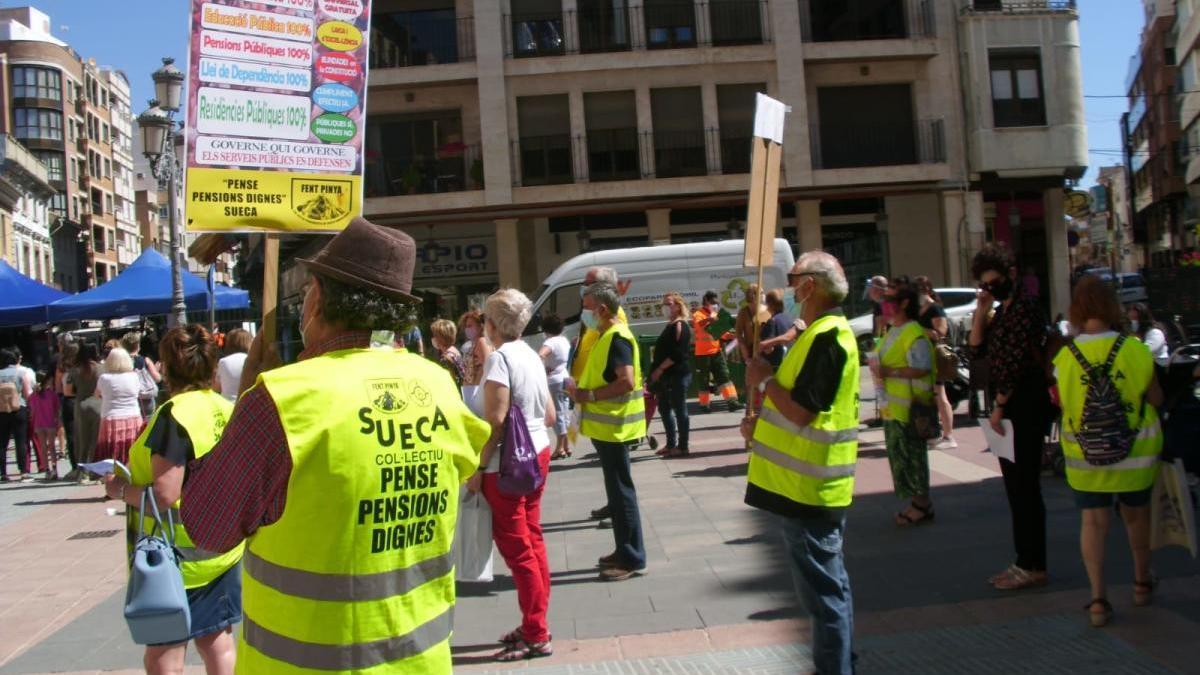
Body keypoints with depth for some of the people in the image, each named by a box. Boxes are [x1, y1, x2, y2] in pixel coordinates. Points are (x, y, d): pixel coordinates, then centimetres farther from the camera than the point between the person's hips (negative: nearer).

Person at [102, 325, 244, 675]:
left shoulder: (174, 414, -19)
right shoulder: (227, 410, 3)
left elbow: (164, 495, -23)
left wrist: (120, 489, -6)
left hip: (178, 554, -7)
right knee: (218, 643, 15)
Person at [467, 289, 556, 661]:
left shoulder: (500, 357, -16)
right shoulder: (532, 355, 8)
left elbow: (495, 421, -19)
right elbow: (549, 416, 12)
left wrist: (478, 468, -13)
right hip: (538, 454, 9)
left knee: (516, 547, 0)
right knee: (532, 541, 15)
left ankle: (536, 636, 8)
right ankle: (535, 625, 25)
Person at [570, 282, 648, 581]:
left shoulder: (617, 338, -17)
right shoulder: (607, 336, 15)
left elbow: (627, 382, -26)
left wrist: (589, 395, -20)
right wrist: (584, 390, 8)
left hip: (613, 427, -11)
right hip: (606, 426, 11)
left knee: (621, 491, -5)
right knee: (617, 490, 15)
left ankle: (633, 559, 2)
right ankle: (624, 551, 25)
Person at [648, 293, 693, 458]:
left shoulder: (680, 326, -13)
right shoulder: (670, 326, 16)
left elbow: (678, 353, -22)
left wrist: (660, 369, -18)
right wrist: (656, 368, 11)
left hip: (677, 375, -10)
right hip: (667, 375, 10)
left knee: (679, 410, -3)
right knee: (664, 408, 14)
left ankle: (682, 447, 3)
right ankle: (671, 444, 23)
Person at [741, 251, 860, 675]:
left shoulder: (825, 337, -19)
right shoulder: (828, 331, 14)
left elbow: (802, 411, -25)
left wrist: (765, 380, -11)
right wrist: (762, 423, 8)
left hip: (809, 488, -11)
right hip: (813, 485, 11)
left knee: (823, 592, -2)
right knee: (830, 587, 19)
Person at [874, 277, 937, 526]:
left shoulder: (913, 333, -17)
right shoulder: (893, 331, 15)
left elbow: (921, 368, -26)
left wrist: (888, 372, -23)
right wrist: (878, 366, 6)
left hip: (909, 408, -10)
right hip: (893, 407, 10)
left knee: (910, 456, -3)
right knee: (900, 456, 15)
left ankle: (921, 505, 8)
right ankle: (918, 503, 26)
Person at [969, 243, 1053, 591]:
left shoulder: (1025, 309, -13)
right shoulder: (1001, 312, 16)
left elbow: (1015, 362, -18)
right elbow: (977, 353, 10)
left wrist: (998, 407, -14)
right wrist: (980, 312, 2)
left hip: (1025, 411, -9)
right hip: (1008, 411, 10)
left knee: (1025, 489, -3)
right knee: (1017, 488, 13)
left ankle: (1032, 566, 5)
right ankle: (1025, 561, 22)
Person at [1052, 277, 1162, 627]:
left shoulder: (1064, 358, -12)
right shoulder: (1137, 351, -14)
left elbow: (1062, 403, -3)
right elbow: (1156, 399, -4)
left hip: (1085, 456, -1)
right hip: (1136, 453, 1)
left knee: (1093, 522, 7)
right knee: (1136, 514, 21)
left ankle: (1098, 599, 1)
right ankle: (1142, 582, 41)